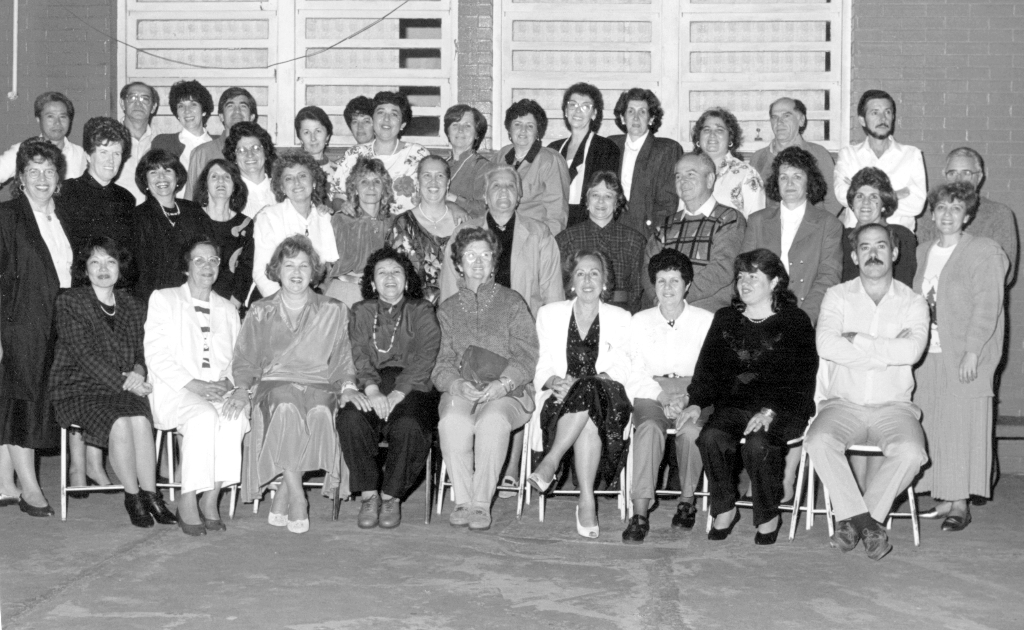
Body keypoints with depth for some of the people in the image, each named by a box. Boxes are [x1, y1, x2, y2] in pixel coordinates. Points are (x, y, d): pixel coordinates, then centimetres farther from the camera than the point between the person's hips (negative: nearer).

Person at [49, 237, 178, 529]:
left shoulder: (131, 306, 14)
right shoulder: (70, 302, -2)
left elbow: (142, 349, 14)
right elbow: (84, 354, -11)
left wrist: (138, 371, -10)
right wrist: (124, 381, -18)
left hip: (125, 387, 4)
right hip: (78, 387, -3)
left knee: (140, 420, -29)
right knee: (119, 423, -31)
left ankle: (150, 495, -19)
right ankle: (133, 497, -16)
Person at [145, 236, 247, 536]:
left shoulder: (228, 309, 22)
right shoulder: (163, 299, 10)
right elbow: (156, 354, -2)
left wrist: (229, 383, -9)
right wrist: (193, 385, -13)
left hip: (219, 390, 3)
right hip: (175, 389, -3)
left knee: (234, 415, -31)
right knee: (204, 416, -35)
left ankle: (211, 499, -25)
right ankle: (187, 502, -27)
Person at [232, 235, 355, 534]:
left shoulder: (333, 311, 16)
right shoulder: (260, 313, 18)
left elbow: (342, 360, 15)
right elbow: (244, 359, 18)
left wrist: (348, 386, -3)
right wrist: (242, 387, 0)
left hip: (318, 386, 0)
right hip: (273, 384, 0)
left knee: (320, 412, -35)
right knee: (287, 409, -36)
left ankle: (281, 499, -25)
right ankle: (297, 498, -33)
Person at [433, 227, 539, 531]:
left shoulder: (512, 302, 11)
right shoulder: (447, 309, 18)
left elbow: (528, 356, 2)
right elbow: (441, 362, 10)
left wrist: (503, 383, -16)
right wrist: (456, 384, -13)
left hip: (508, 392, -2)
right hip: (460, 391, 2)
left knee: (493, 421, -36)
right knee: (453, 421, -33)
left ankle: (482, 503, -26)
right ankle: (462, 500, -23)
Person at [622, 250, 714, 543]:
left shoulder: (706, 321, 8)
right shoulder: (640, 321, 13)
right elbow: (634, 375, 6)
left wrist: (686, 399, -15)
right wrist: (662, 398, -11)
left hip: (695, 397, -1)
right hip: (650, 395, 1)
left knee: (691, 430, -35)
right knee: (649, 427, -34)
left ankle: (687, 500, -13)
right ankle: (640, 514, -38)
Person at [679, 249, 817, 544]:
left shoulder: (796, 321, 4)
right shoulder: (725, 319, 19)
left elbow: (801, 377, -5)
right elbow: (708, 366, 15)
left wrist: (771, 411, -20)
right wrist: (697, 402, -4)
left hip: (782, 411, -3)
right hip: (733, 406, 4)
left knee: (757, 443, -32)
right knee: (711, 437, -27)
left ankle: (769, 516, -9)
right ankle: (724, 509, -8)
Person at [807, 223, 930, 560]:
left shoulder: (913, 302, 6)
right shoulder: (838, 296, 7)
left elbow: (912, 350, -15)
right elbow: (826, 345, -13)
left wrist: (856, 341, -11)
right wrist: (887, 352, -11)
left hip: (893, 407, 0)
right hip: (843, 404, 0)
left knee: (911, 452, -30)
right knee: (819, 441, -30)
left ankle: (851, 518, -12)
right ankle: (868, 521, -17)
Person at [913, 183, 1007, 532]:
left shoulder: (983, 252, -3)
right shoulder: (922, 253, 14)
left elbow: (987, 307, -9)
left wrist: (972, 353, -16)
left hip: (964, 357, -5)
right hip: (927, 355, 5)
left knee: (961, 427, -3)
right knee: (933, 428, 4)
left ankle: (960, 505, 3)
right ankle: (944, 500, 12)